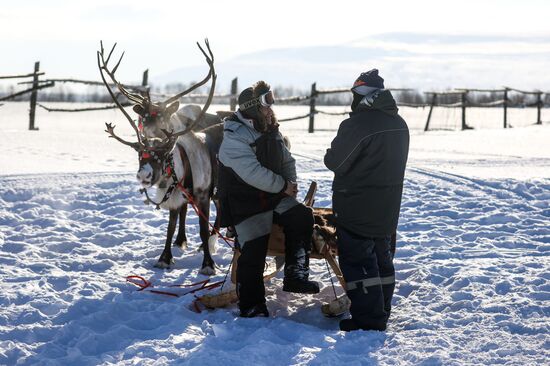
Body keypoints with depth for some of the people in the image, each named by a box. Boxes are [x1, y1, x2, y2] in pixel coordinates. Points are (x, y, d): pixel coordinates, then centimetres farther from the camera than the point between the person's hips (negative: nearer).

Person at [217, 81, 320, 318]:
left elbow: (287, 162, 22)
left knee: (301, 216, -18)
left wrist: (291, 183, 3)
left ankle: (295, 275, -13)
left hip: (274, 197, 7)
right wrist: (283, 187, -17)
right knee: (253, 250, -16)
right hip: (245, 204, -7)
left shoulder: (271, 133, 11)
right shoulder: (234, 139, -16)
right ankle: (251, 307, -5)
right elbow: (254, 173, -26)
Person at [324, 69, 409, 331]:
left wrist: (331, 153, 7)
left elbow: (334, 162, -14)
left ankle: (368, 320, -1)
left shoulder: (357, 125, -21)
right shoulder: (399, 124, 7)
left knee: (357, 260, -1)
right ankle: (381, 313, 26)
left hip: (356, 209, -8)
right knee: (381, 258, 17)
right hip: (387, 209, 8)